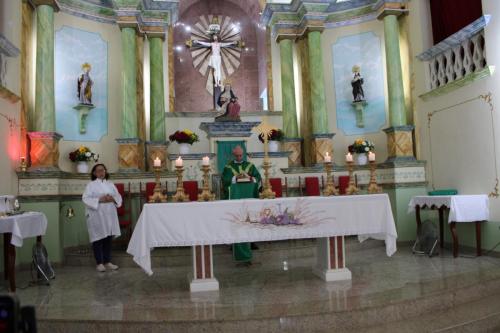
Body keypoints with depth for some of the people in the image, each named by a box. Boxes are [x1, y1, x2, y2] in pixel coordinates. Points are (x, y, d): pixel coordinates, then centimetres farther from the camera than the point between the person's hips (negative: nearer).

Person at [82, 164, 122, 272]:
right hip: (96, 216, -4)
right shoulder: (91, 185, 1)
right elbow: (85, 198, -10)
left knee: (108, 238, 8)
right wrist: (99, 200, -20)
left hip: (110, 215, 5)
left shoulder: (110, 184, 15)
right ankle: (99, 263, 8)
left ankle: (107, 262, 17)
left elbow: (118, 197, 13)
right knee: (98, 239, -1)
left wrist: (112, 199, -9)